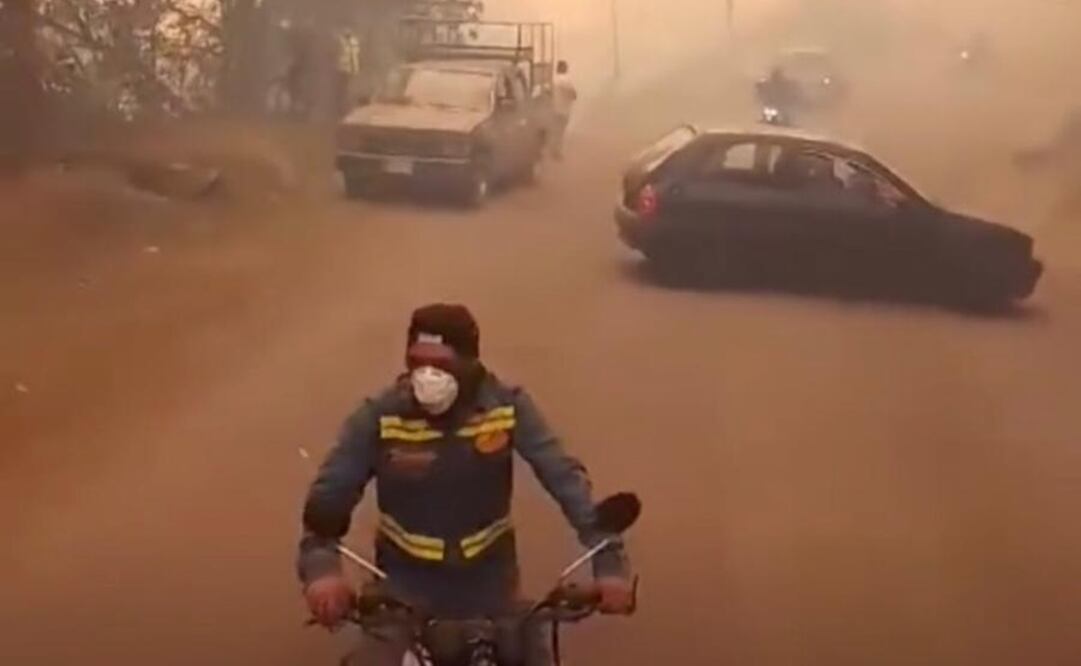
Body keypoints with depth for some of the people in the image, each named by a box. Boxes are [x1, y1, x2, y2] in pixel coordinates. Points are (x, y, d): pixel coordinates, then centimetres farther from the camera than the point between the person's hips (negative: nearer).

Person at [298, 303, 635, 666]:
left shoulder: (508, 407, -16)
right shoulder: (379, 417, -18)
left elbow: (566, 479, -20)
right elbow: (329, 495, -17)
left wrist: (609, 560, -31)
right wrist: (321, 568, -36)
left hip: (487, 578, 1)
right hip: (406, 581, -1)